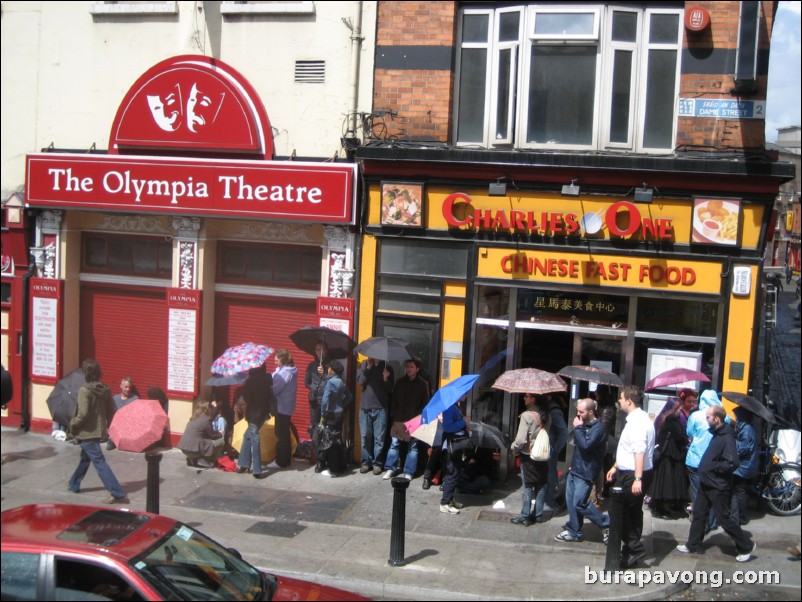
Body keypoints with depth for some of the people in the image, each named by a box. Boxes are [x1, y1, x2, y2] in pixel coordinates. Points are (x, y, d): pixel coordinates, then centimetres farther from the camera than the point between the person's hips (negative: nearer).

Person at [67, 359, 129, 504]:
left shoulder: (84, 390, -19)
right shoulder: (105, 389, 2)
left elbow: (83, 414, -23)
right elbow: (112, 410, 6)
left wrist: (72, 425, -6)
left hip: (87, 432, -8)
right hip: (99, 430, 8)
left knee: (99, 462, -7)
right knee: (85, 458, 27)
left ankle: (118, 494, -11)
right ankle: (74, 485, 45)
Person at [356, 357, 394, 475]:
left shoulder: (387, 367, 5)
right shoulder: (364, 364, 8)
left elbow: (390, 390, 3)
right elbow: (359, 381, -5)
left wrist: (386, 379, -16)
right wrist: (368, 367, -11)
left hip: (380, 408, -1)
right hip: (365, 407, 1)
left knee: (379, 438, -1)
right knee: (365, 436, 5)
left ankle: (377, 463, 6)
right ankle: (366, 462, 14)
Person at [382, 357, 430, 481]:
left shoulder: (423, 384, 0)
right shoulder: (399, 382, 9)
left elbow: (425, 404, -1)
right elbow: (394, 400, 11)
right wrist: (394, 417, 2)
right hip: (399, 420, 3)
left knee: (412, 446, 1)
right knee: (394, 444, 1)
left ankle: (409, 472, 5)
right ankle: (390, 469, 9)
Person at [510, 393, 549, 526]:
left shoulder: (527, 415, -18)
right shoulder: (545, 415, 2)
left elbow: (521, 439, -20)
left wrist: (514, 448, -4)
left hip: (528, 455, -6)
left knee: (527, 487, 1)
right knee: (541, 485, 12)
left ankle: (524, 517, 5)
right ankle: (538, 514, 20)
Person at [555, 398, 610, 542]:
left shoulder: (598, 427, -16)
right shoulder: (584, 424, 11)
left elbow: (586, 445, -27)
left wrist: (578, 428, -20)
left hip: (585, 473, -9)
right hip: (574, 469, 9)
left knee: (580, 503, -7)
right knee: (571, 501, 10)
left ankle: (606, 524, 8)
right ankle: (574, 531, 20)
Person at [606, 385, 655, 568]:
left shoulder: (638, 422, -20)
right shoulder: (635, 419, 14)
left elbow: (639, 452, -28)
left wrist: (638, 479, -33)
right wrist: (616, 467, 26)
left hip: (632, 476, -10)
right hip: (628, 473, 10)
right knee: (632, 512, 14)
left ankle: (634, 547, -2)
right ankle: (631, 551, 21)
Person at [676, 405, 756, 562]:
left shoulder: (727, 438, -22)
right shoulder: (716, 434, 7)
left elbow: (732, 463, -29)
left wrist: (713, 467, -19)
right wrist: (705, 466, 5)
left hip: (718, 486, -9)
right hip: (706, 484, 9)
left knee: (724, 518, 2)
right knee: (698, 513, 15)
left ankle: (746, 547, 17)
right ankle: (693, 545, 27)